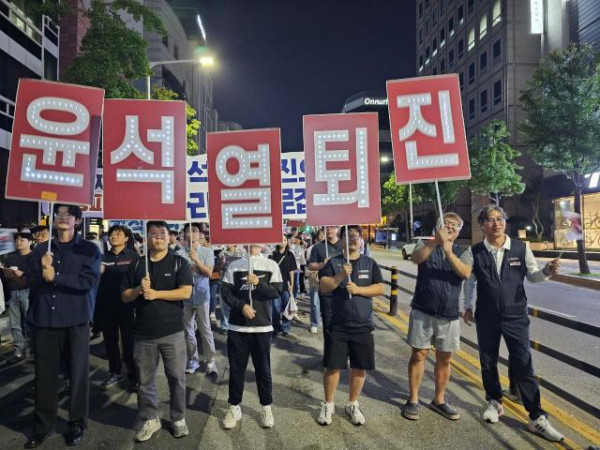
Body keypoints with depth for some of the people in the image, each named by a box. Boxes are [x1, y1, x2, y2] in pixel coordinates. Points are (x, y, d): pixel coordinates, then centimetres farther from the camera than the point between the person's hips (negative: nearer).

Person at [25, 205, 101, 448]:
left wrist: (55, 277, -13)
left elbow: (90, 281, -13)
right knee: (44, 373, 9)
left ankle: (77, 424, 21)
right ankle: (43, 426, 26)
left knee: (78, 373, 6)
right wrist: (42, 271, -17)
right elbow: (30, 281, 2)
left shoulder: (88, 249, -1)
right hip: (45, 319, 3)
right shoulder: (41, 250, 10)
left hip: (75, 319, -3)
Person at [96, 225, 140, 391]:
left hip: (126, 305, -4)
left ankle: (134, 376, 14)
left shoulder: (133, 256, -4)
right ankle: (115, 372, 29)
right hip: (106, 306, 4)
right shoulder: (103, 257, 9)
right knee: (110, 341, 13)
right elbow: (97, 281, 18)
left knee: (129, 342, 2)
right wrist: (98, 274, -1)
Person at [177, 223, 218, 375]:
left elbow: (209, 272, -8)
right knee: (188, 329, 10)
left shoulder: (208, 251, 0)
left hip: (201, 295, -2)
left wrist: (196, 259, -19)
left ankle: (211, 360, 12)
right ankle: (192, 359, 23)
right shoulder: (180, 254, 0)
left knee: (205, 329, 2)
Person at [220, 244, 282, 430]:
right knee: (236, 368, 10)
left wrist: (258, 283, -20)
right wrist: (242, 306, -14)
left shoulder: (271, 265, 2)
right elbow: (225, 291, 0)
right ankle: (234, 408, 26)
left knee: (263, 369, 9)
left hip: (262, 326, 0)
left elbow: (277, 292, -6)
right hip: (237, 326, 1)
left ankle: (266, 407, 26)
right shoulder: (235, 265, 4)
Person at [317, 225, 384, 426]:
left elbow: (380, 288, -2)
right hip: (337, 325, -1)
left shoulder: (370, 263, 5)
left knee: (360, 368, 9)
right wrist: (340, 276, -24)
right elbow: (323, 287, -9)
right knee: (333, 366, 4)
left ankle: (353, 405, 28)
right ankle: (328, 405, 23)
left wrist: (358, 289, -15)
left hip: (363, 325, 2)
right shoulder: (333, 262, 1)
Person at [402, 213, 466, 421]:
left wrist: (448, 250, -29)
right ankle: (413, 400, 14)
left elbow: (465, 273, -15)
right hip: (423, 311, -2)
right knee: (419, 354, 2)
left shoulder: (461, 253, 6)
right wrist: (436, 241, -38)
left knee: (444, 359, 10)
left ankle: (439, 400, 26)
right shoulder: (426, 245, 1)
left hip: (449, 314, 3)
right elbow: (416, 258, -22)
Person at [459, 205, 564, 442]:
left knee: (524, 366, 1)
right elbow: (464, 279, 5)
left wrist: (546, 271, -16)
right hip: (486, 317, 1)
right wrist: (467, 306, 7)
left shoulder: (521, 248, -6)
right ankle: (494, 402, 38)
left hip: (516, 316, -1)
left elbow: (532, 276, 4)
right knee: (488, 363, 14)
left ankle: (537, 418, 15)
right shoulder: (474, 252, -7)